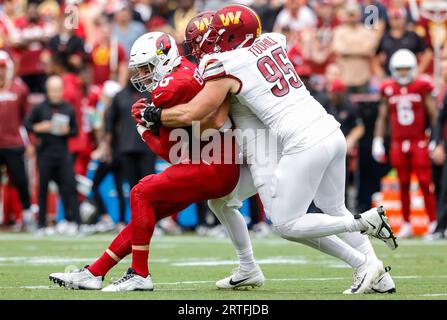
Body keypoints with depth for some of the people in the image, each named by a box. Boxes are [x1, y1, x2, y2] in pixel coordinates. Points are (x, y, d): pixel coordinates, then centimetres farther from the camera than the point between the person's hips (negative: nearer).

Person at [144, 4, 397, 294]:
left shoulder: (227, 68, -3)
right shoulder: (272, 42, 15)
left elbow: (189, 115, -4)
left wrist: (153, 114, 14)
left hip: (304, 145, -8)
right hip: (332, 132, 8)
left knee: (286, 225, 4)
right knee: (334, 210, 23)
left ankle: (366, 221, -5)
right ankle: (379, 275, 16)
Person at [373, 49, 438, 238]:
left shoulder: (422, 88, -2)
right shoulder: (389, 90, 6)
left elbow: (434, 116, 0)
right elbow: (382, 118, 14)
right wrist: (378, 142, 9)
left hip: (419, 143, -3)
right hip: (398, 144, 3)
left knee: (425, 183, -7)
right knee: (404, 185, 6)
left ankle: (433, 222, -1)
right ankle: (406, 224, 13)